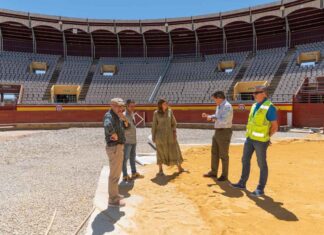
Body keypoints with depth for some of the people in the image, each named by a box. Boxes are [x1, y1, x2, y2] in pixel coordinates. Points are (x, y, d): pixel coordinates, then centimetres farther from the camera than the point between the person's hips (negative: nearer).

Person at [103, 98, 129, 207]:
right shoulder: (109, 115, -17)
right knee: (114, 174, -2)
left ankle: (114, 194, 38)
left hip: (118, 146, 10)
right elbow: (108, 126, -40)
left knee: (116, 172, 22)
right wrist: (114, 135, -25)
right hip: (114, 147, -10)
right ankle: (113, 200, 9)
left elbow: (126, 126, 15)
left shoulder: (117, 116, 13)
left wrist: (124, 119, -4)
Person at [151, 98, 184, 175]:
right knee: (161, 152, 5)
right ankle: (160, 170, 17)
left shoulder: (170, 111, 3)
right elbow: (154, 125, -1)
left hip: (169, 134, 3)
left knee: (175, 150, 7)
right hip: (160, 134, -3)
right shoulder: (156, 113, -4)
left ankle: (179, 168, 21)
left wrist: (174, 132, -5)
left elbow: (174, 122, 5)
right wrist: (153, 137, -2)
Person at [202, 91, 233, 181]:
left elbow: (224, 120, -28)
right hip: (217, 132, 10)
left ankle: (224, 175, 17)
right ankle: (213, 172, 30)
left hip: (224, 132, -10)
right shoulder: (219, 106, 11)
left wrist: (212, 118, -19)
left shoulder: (227, 106, -19)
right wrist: (208, 116, 12)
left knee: (223, 155, 1)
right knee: (214, 153, 16)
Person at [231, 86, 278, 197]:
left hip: (260, 141, -8)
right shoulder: (254, 106, 9)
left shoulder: (269, 107, -15)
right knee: (245, 160, 16)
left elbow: (275, 127, -11)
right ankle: (242, 183, 30)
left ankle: (260, 189, 17)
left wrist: (266, 137, -6)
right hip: (250, 138, 8)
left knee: (262, 165, 5)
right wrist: (249, 133, 11)